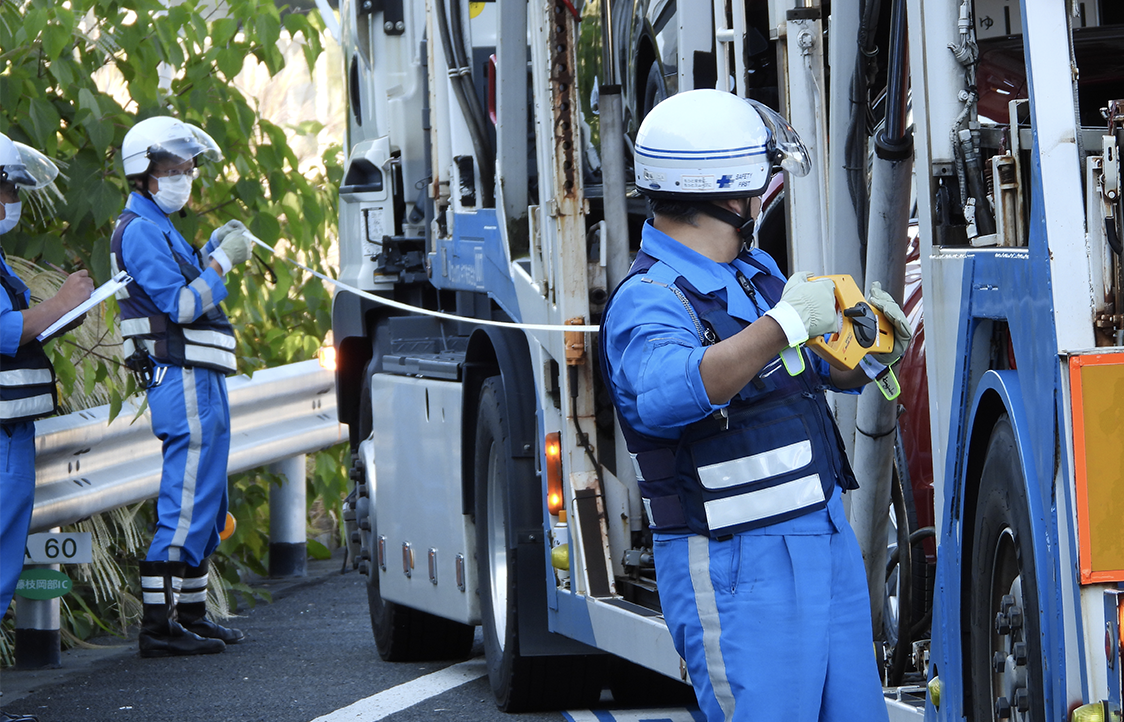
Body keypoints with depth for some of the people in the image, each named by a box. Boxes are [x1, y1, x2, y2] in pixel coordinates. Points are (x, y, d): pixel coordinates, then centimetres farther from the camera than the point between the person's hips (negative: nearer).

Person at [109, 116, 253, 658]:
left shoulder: (157, 228, 21)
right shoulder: (140, 230, -12)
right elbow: (180, 305, -19)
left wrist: (215, 251, 12)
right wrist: (222, 262, -14)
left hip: (200, 381, 11)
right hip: (183, 382, -11)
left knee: (205, 508, 15)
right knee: (185, 506, -12)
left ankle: (191, 615, 21)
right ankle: (158, 624, -13)